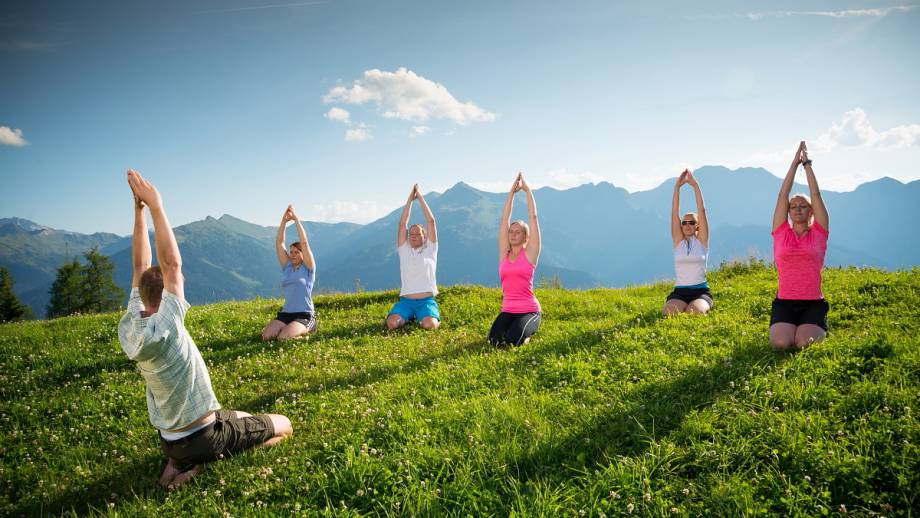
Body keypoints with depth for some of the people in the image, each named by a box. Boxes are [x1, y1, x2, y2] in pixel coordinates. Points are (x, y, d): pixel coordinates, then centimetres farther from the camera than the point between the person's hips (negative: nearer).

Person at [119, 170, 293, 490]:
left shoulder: (129, 328, -6)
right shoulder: (163, 326, -26)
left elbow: (141, 268, -1)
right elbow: (171, 263, -28)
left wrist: (139, 210, -1)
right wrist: (154, 206, -22)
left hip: (169, 442, 8)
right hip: (205, 438, -8)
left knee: (241, 416, 34)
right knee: (284, 426, 11)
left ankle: (181, 463, 12)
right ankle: (200, 461, -3)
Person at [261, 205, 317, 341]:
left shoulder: (308, 268, 0)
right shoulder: (286, 267, 12)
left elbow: (304, 243, -10)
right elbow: (279, 243, 7)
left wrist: (296, 219, -7)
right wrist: (284, 220, -1)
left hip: (304, 315, -5)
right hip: (285, 313, 5)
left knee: (283, 338, -28)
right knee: (266, 336, -19)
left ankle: (304, 331, 2)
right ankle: (289, 328, 10)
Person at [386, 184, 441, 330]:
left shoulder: (430, 249, 8)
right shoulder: (404, 250, 11)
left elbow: (431, 221, 2)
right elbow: (402, 224, 4)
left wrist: (420, 197, 3)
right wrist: (410, 199, 3)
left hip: (426, 301, -2)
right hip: (405, 301, 2)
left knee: (429, 325, -31)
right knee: (391, 323, -25)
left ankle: (434, 317, 7)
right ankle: (409, 317, 10)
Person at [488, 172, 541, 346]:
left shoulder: (530, 253, -2)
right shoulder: (504, 253, 8)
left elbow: (533, 217, -4)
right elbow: (504, 219, 6)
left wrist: (527, 190, 0)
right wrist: (512, 192, 5)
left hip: (529, 310, -4)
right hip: (508, 310, 4)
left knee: (512, 340, -27)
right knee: (494, 340, -20)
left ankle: (527, 329, 8)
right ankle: (515, 326, 13)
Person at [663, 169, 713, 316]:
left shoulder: (701, 241, 5)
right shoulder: (678, 241, 8)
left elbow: (701, 211, -3)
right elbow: (674, 212, 1)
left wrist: (695, 185, -6)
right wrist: (677, 186, -5)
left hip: (701, 291, -1)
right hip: (679, 291, 1)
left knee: (694, 312, -31)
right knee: (669, 313, -30)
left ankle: (704, 307, 2)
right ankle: (681, 305, 2)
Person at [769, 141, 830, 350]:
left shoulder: (818, 234, 8)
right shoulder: (781, 233, 9)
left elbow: (816, 195, 5)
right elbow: (783, 195, 6)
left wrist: (807, 164, 10)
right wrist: (795, 163, 8)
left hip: (813, 303, 0)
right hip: (784, 303, 0)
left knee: (804, 344, -24)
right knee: (780, 343, -26)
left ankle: (820, 329, 13)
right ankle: (788, 327, 11)